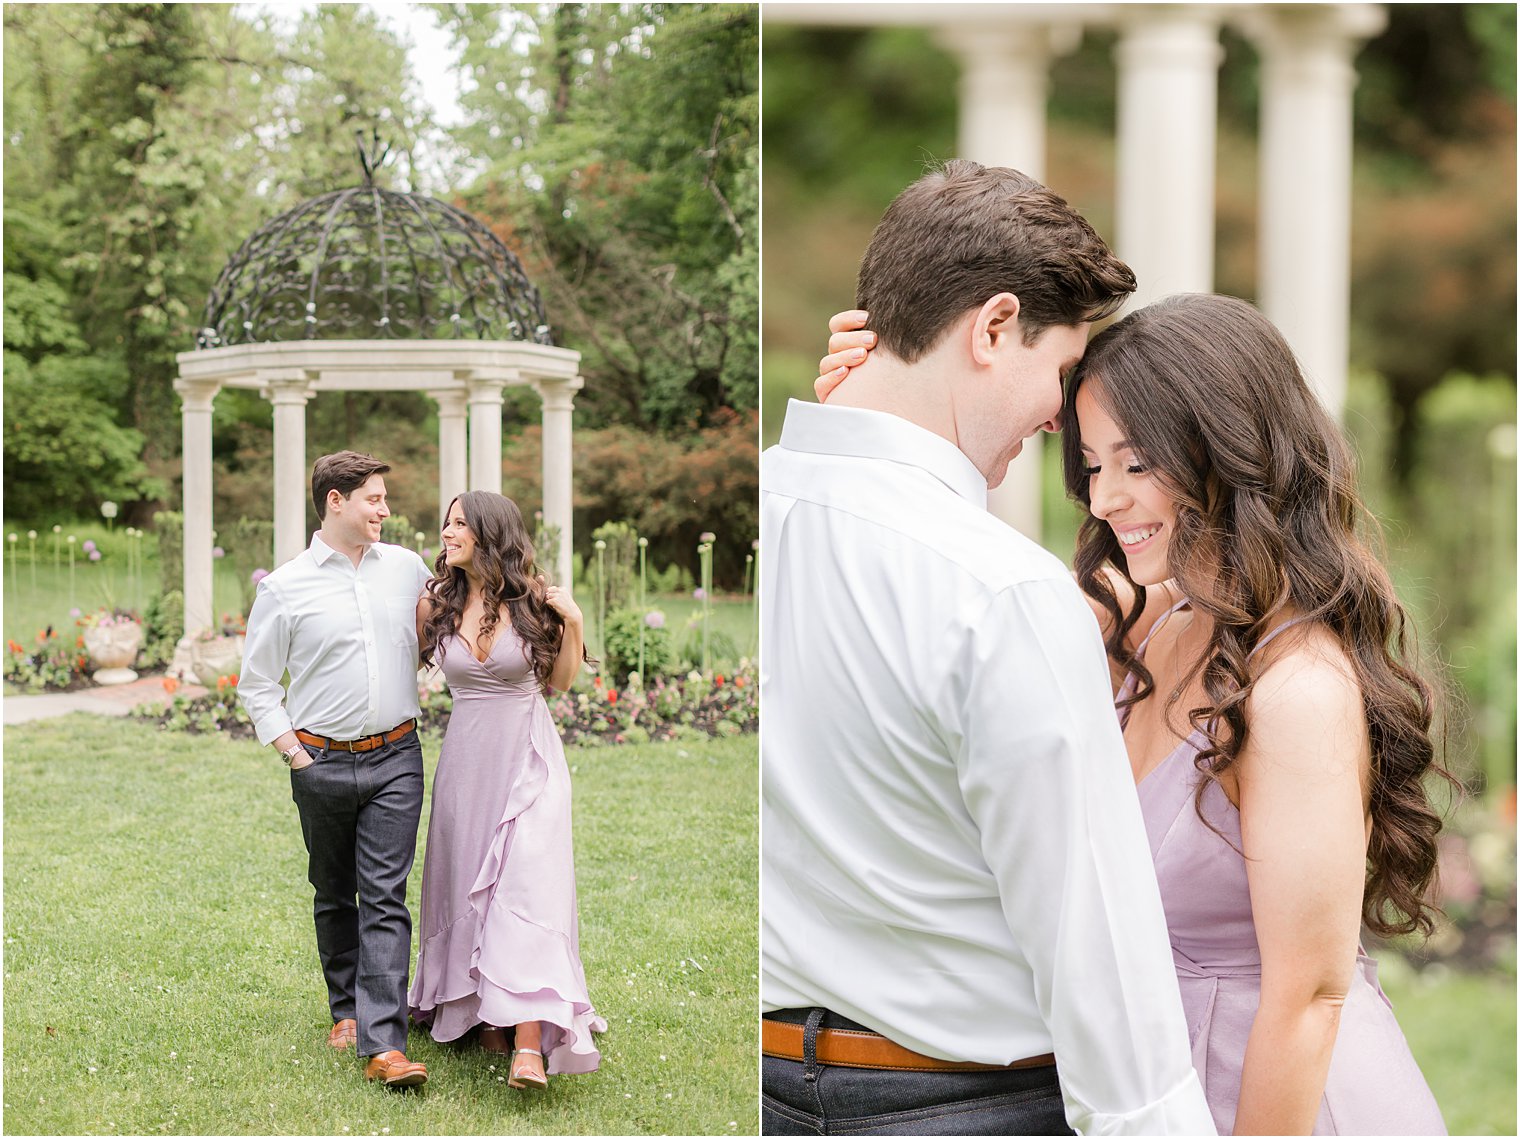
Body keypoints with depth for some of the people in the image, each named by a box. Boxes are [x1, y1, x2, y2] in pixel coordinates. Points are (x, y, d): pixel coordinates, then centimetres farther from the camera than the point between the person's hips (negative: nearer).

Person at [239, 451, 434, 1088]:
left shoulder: (406, 567, 6)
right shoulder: (285, 588, -2)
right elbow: (255, 683, 5)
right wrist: (292, 750, -2)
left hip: (396, 757, 1)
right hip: (322, 763, -1)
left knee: (385, 898, -7)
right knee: (334, 896, 12)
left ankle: (384, 1045, -12)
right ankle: (346, 1010, 31)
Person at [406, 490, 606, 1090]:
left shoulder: (534, 600, -5)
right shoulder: (436, 606, 0)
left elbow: (560, 681, 6)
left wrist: (573, 623, -8)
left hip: (527, 754, -3)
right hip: (466, 755, 3)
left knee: (526, 887, -12)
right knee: (469, 886, 9)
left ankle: (530, 1045, -19)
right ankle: (484, 1015, 23)